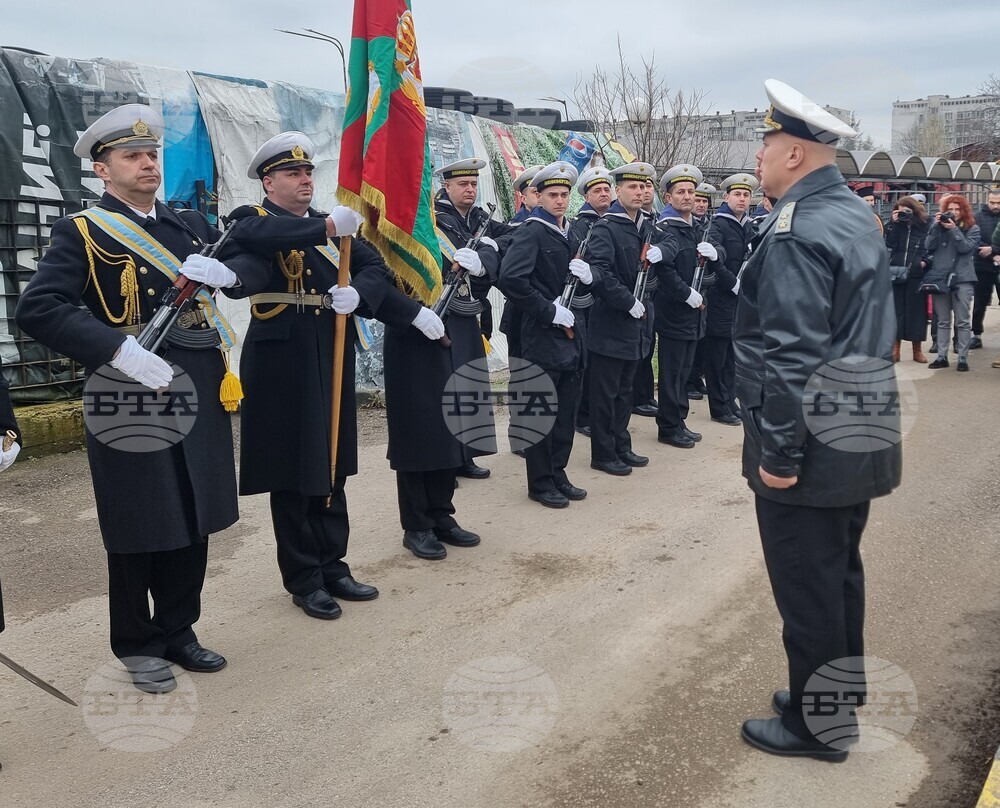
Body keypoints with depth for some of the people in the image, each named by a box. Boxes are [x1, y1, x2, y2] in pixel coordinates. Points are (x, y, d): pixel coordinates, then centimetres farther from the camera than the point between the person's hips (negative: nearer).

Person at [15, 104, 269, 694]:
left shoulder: (190, 225, 15)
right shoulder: (82, 232, -4)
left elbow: (256, 259, 9)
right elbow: (38, 309, -17)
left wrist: (220, 267, -13)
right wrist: (120, 349, -27)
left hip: (201, 392, 6)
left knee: (193, 522, 13)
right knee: (139, 530, 6)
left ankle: (178, 632, 31)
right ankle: (139, 646, 24)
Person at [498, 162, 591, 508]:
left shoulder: (571, 235, 15)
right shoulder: (530, 232, -10)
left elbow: (584, 288, 21)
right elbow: (510, 279, -25)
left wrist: (588, 277, -3)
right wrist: (548, 311, -21)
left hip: (572, 333, 8)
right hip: (544, 336, -7)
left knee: (566, 411, 12)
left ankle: (558, 474, 24)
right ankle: (541, 483, 12)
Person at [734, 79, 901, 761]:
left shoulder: (798, 232, -21)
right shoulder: (859, 216, 10)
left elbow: (793, 357, -26)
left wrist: (778, 454, -20)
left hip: (813, 448, -10)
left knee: (807, 587, 4)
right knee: (840, 572, 21)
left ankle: (816, 724, 20)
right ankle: (841, 693, 37)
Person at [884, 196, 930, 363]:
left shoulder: (924, 224, 3)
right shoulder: (894, 223, 9)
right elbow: (889, 243, -3)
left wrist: (924, 260, -11)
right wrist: (894, 223, -9)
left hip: (916, 272, -2)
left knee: (916, 309, 3)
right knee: (896, 309, 3)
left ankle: (917, 349, 12)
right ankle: (895, 347, 8)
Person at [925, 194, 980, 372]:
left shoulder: (972, 228, 5)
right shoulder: (940, 225, 13)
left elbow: (965, 247, -10)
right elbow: (929, 246, -1)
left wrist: (954, 229, -15)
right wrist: (936, 225, -10)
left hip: (962, 279, -3)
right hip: (940, 278, 3)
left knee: (963, 322, -2)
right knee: (942, 322, 8)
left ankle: (963, 358, 1)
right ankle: (942, 356, 12)